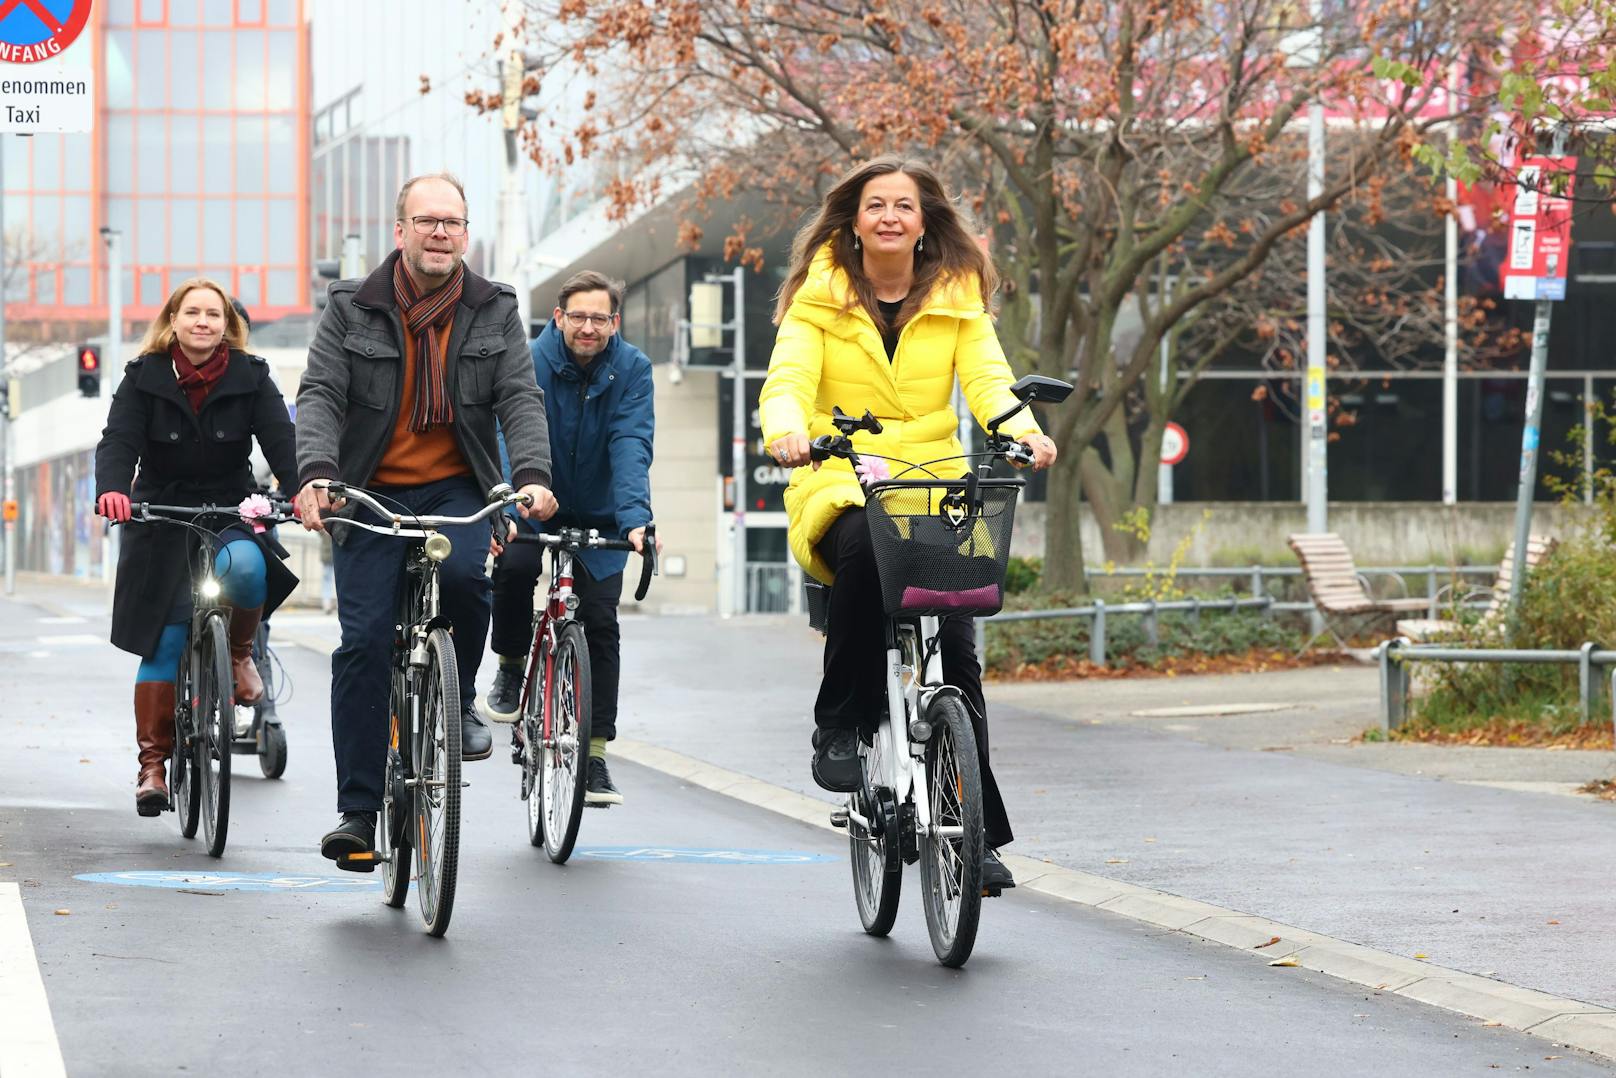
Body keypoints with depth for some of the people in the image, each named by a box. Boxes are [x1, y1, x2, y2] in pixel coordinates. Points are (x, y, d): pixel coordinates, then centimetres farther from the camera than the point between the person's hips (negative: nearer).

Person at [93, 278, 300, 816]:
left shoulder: (250, 378, -2)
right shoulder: (144, 377, -3)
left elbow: (281, 440, -12)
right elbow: (118, 441, -14)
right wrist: (111, 488, -36)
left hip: (231, 518, 0)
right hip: (161, 524, 0)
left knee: (244, 567, -34)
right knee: (163, 645, -5)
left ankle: (239, 651, -4)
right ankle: (152, 762, 5)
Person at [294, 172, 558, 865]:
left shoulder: (494, 312, 5)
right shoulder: (352, 311, 1)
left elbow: (519, 398, -2)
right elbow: (320, 395, -7)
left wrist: (533, 475, -21)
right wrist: (315, 472, -26)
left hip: (456, 490, 0)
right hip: (371, 495, 0)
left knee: (463, 572, -32)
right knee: (364, 642, -9)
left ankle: (458, 702, -4)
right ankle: (358, 809, -4)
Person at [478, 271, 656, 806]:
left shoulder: (631, 369, -13)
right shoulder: (531, 362, -17)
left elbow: (631, 446, -24)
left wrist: (635, 518, -39)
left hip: (599, 518, 1)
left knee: (600, 622, -9)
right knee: (511, 566, -31)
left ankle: (594, 756, -2)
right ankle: (511, 668, -4)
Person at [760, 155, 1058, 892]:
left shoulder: (957, 299, 11)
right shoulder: (820, 299, 5)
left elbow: (987, 376, -4)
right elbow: (788, 378, -10)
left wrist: (1022, 430, -27)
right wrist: (786, 432, -33)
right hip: (841, 485, -2)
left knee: (957, 651, -12)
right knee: (861, 551, -37)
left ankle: (976, 832, -3)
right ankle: (841, 726, -19)